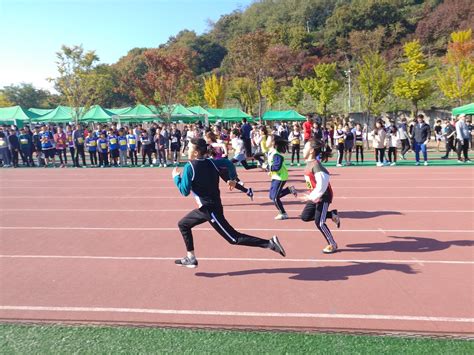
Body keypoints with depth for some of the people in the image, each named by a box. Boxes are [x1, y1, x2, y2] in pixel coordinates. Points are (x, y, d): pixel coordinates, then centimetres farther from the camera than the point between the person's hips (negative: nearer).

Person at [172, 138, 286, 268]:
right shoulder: (211, 162, 4)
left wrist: (176, 177, 0)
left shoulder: (189, 166, -15)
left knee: (234, 238, -5)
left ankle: (269, 243, -8)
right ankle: (191, 258, 26)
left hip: (209, 209, -9)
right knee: (183, 224, 21)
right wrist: (232, 179, 22)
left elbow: (185, 191, -16)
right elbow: (229, 163, 10)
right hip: (209, 207, 9)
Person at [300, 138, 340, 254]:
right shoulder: (309, 163, 6)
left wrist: (312, 197, -25)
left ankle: (333, 245, 12)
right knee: (305, 217, 7)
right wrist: (311, 196, 16)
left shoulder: (316, 165, -23)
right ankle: (332, 215, 18)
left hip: (323, 196, -9)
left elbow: (322, 183, -29)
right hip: (315, 196, 9)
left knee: (319, 222, -8)